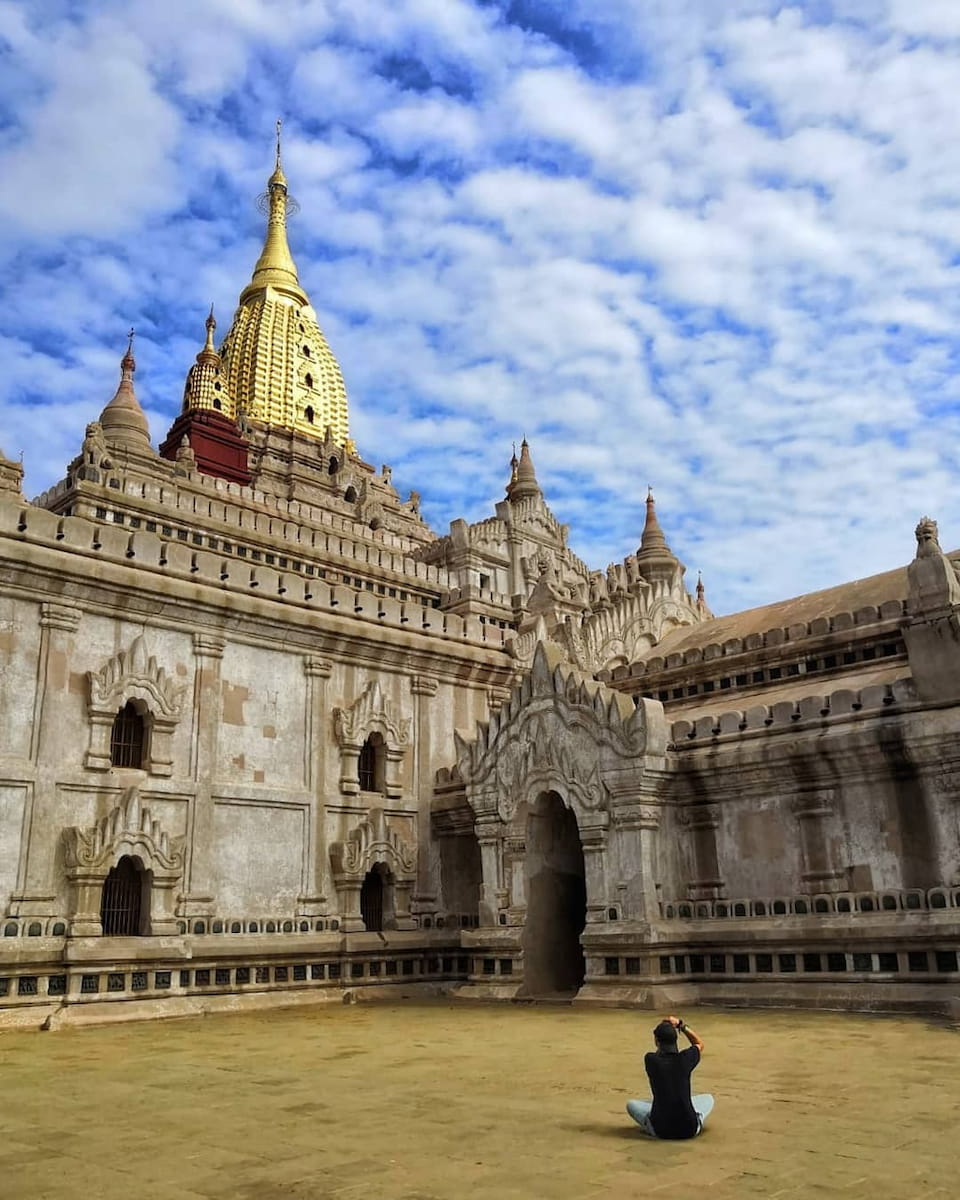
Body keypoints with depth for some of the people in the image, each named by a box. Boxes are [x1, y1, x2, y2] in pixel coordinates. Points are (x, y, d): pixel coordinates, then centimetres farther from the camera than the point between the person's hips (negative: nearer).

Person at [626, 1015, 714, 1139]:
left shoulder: (650, 1060, -9)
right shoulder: (685, 1059, -7)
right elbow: (699, 1044, 17)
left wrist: (667, 1026, 17)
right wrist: (681, 1025, 10)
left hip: (661, 1130, -1)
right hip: (689, 1130, 1)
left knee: (631, 1104, 24)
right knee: (708, 1099, 29)